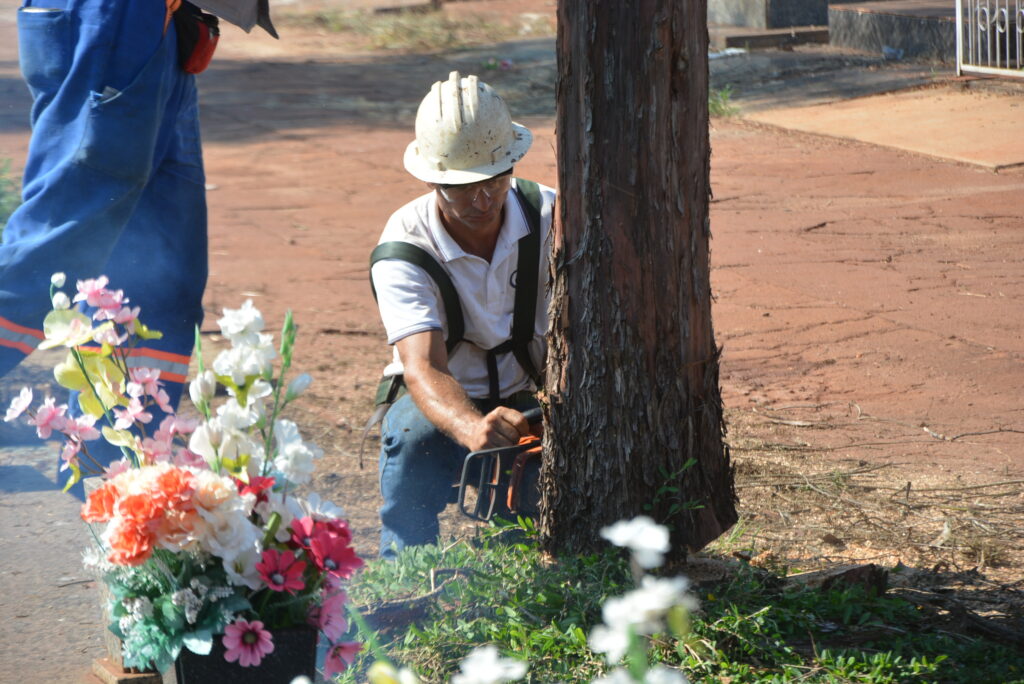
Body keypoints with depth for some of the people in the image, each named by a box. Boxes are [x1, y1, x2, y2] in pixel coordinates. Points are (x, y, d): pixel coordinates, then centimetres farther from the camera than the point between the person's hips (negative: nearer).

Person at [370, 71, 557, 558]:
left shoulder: (551, 217, -13)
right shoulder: (403, 249, -22)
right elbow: (423, 370, -35)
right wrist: (474, 429, -58)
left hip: (530, 396, 2)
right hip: (443, 401, -2)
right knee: (415, 435, -36)